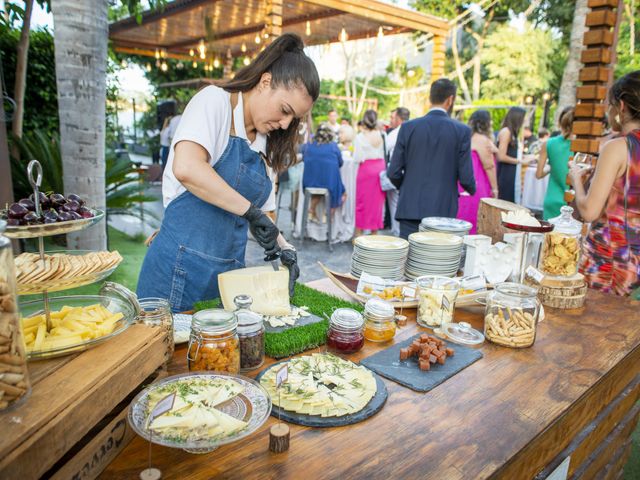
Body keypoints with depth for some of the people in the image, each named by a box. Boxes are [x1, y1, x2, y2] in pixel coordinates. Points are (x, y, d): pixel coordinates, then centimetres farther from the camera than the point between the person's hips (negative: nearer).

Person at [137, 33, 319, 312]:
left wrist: (283, 247, 3)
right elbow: (186, 168, -27)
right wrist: (250, 211, -24)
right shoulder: (215, 101, -7)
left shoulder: (263, 140, 13)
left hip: (230, 270, 7)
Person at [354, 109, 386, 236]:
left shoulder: (360, 136, -11)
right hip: (380, 168, 3)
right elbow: (385, 154, 3)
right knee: (377, 201, 11)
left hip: (366, 168, -3)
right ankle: (374, 232, 19)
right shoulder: (381, 135, -2)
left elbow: (358, 158, -12)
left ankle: (359, 233, 8)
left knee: (362, 201, 5)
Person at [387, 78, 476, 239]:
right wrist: (472, 189, 19)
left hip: (411, 208, 1)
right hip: (444, 210, -1)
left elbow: (393, 173, 0)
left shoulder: (408, 127, 0)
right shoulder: (462, 130, -3)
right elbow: (465, 177, -4)